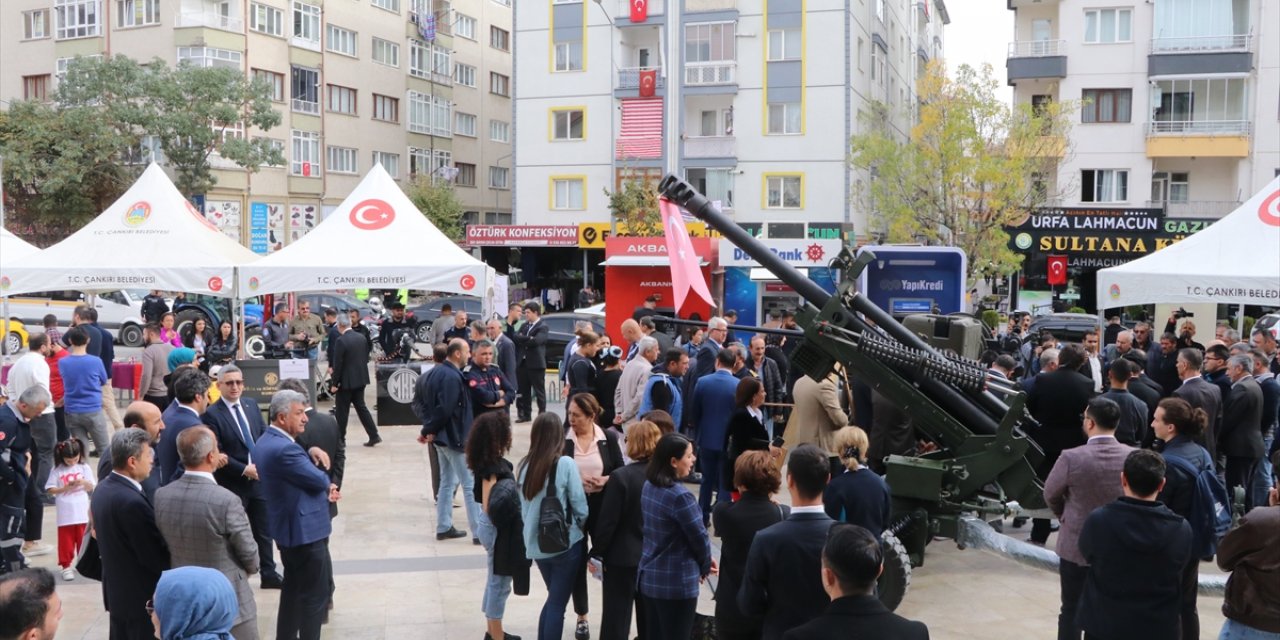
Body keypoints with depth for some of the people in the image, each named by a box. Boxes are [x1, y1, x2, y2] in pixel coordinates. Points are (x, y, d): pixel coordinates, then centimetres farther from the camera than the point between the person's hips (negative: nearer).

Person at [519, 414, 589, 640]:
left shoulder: (525, 465, -2)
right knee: (558, 603, 5)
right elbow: (579, 505, -10)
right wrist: (581, 527, 9)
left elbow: (522, 506, 5)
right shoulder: (565, 464, -15)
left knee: (553, 598, 21)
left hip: (536, 544, 5)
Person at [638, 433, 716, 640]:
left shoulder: (649, 486, 2)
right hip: (676, 583, -8)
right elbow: (699, 537, -16)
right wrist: (705, 566, 6)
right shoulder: (679, 495, -24)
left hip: (649, 577, 8)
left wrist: (703, 559, 7)